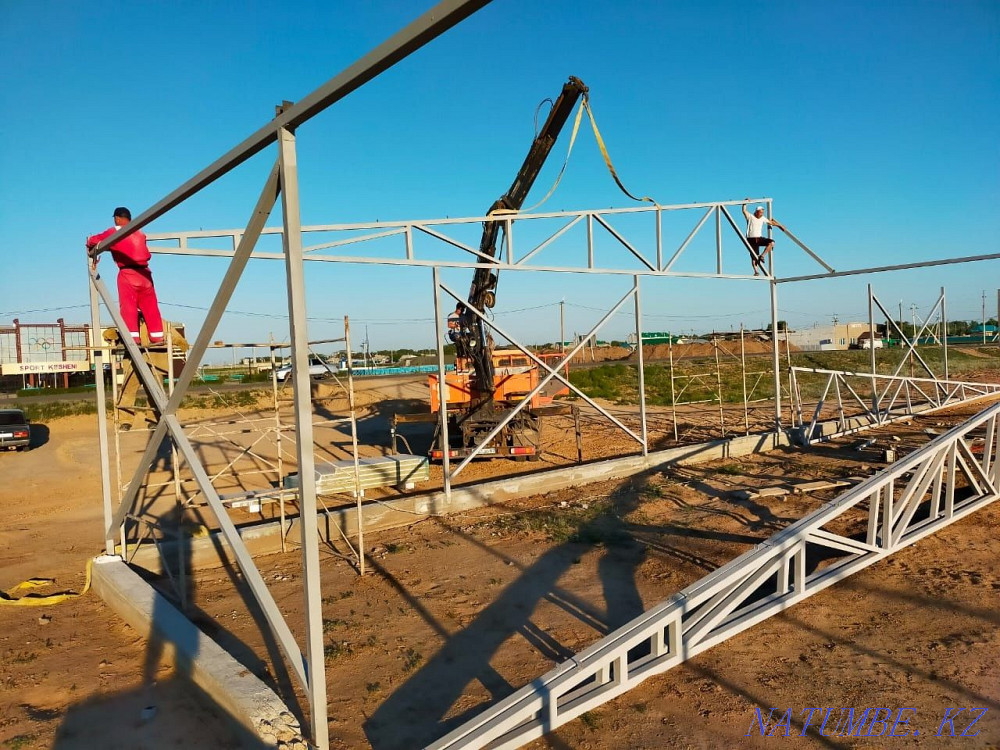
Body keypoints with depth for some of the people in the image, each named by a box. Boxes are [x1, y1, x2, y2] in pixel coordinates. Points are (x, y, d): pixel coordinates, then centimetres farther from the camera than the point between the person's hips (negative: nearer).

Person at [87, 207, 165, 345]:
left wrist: (90, 248, 32)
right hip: (144, 273, 4)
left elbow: (94, 240, 8)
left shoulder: (114, 232, 3)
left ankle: (134, 336, -12)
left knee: (128, 305, -3)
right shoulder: (140, 234, 15)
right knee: (150, 305, 5)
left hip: (127, 273, -4)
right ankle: (157, 336, 5)